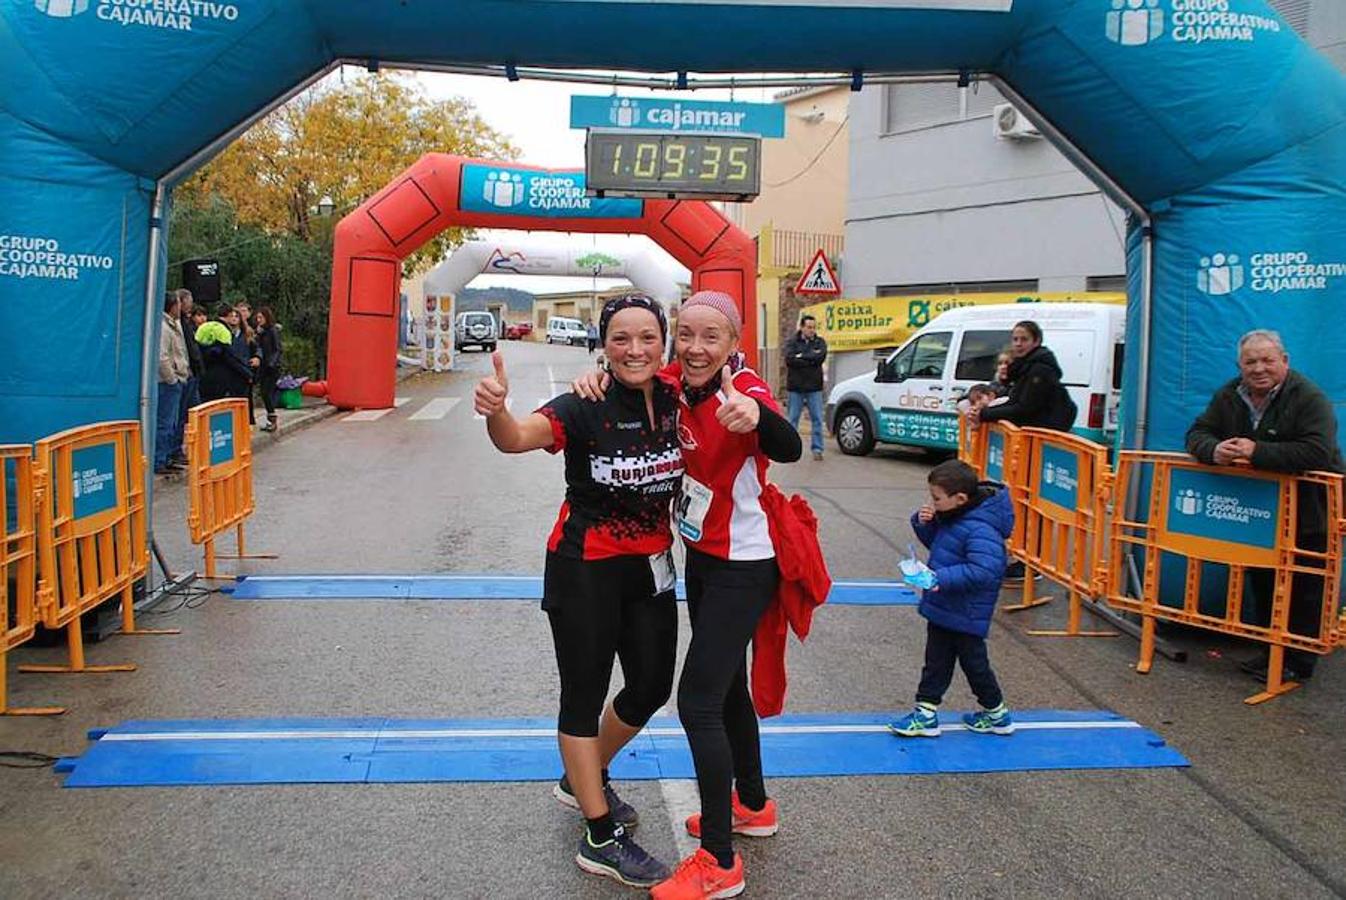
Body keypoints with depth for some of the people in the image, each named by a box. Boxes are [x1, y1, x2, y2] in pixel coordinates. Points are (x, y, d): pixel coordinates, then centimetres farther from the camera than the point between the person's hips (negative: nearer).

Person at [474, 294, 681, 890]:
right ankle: (600, 838, 18)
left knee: (652, 687, 18)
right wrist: (496, 410, -58)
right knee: (584, 695, 4)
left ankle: (583, 781, 43)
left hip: (651, 567, 7)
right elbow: (517, 437, -37)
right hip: (585, 571, -6)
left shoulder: (674, 398, -3)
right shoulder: (585, 408, -19)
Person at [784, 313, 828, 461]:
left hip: (814, 388, 1)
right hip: (795, 387, -1)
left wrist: (802, 356, -10)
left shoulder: (820, 342, 8)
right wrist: (811, 359, -14)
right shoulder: (792, 342, 3)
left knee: (817, 419, 1)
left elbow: (821, 356, -12)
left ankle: (817, 448, 6)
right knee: (793, 419, 5)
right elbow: (790, 359, -15)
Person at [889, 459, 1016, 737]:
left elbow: (984, 571, -34)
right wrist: (923, 522, -3)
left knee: (973, 662, 10)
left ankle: (997, 714, 31)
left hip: (965, 615, -9)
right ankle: (926, 713, 25)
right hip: (943, 609, 9)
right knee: (936, 661, 15)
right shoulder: (950, 517, 1)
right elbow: (933, 540, 18)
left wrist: (942, 578, -36)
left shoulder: (980, 529, -28)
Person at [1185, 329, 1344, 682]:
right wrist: (1213, 450, -23)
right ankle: (1269, 652, 27)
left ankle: (1298, 663, 13)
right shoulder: (1228, 396, 3)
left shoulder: (1310, 399, -17)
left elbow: (1317, 454, -29)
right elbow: (1197, 433, 1)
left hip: (1308, 515, -6)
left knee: (1303, 591, 2)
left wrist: (1257, 453, -33)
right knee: (1262, 585, 14)